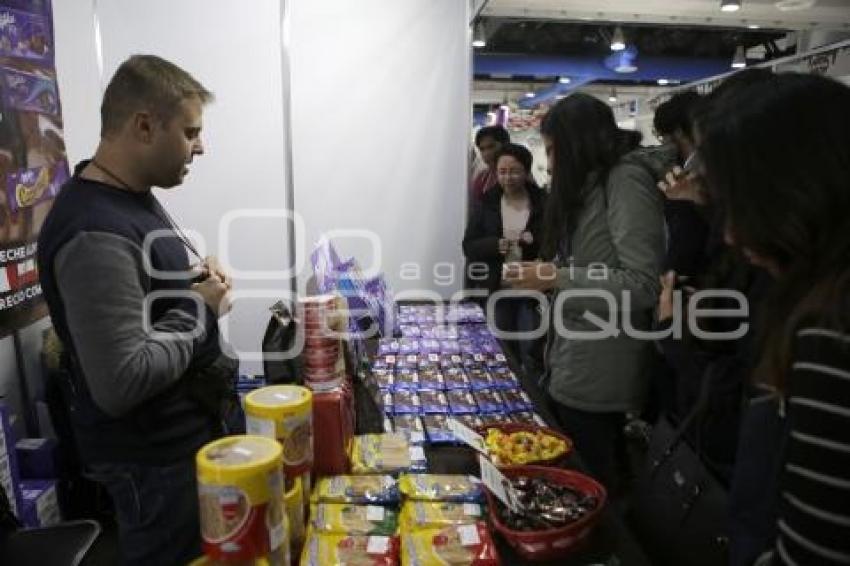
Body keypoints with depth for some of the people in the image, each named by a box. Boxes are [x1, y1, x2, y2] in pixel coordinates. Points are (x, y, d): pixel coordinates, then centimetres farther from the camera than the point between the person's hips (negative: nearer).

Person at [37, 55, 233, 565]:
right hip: (153, 456, -9)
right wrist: (201, 307, -20)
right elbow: (122, 384, -32)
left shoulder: (134, 195, 4)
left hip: (185, 430, 9)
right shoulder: (96, 234, -28)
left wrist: (198, 281, -1)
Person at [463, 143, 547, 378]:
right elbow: (469, 246, -1)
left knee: (531, 353, -2)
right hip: (498, 290, 3)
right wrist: (495, 245, -19)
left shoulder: (544, 203, -3)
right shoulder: (487, 204, 2)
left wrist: (533, 240, -21)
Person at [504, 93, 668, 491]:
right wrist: (548, 275, 6)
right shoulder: (593, 184, 14)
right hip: (572, 368, 8)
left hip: (596, 376, -8)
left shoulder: (627, 180, -12)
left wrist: (557, 278, -18)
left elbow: (643, 285, -19)